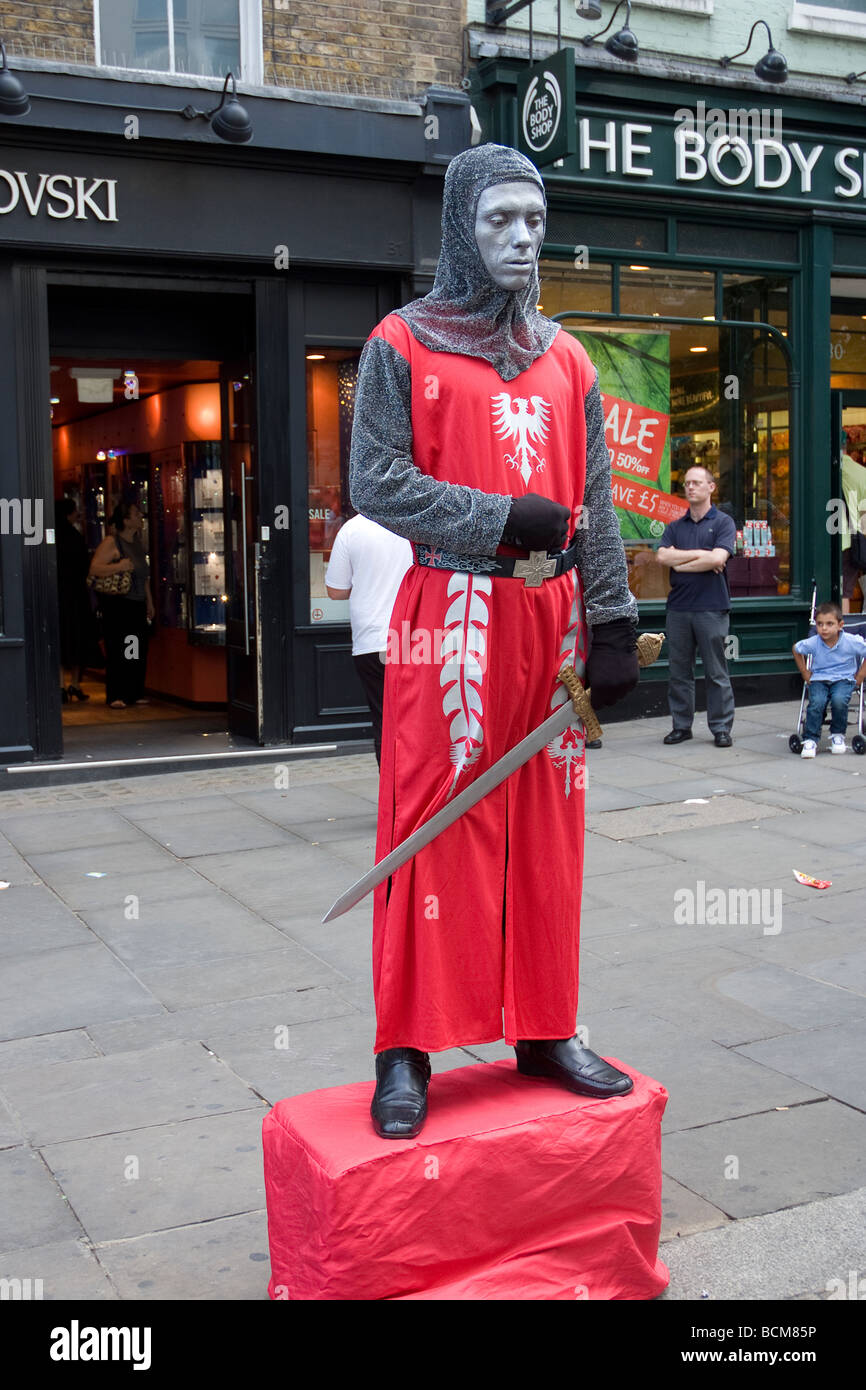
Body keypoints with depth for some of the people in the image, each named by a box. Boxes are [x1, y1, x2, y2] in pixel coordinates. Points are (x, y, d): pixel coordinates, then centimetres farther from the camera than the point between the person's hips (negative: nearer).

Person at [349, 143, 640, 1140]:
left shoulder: (565, 360, 16)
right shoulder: (402, 345, 3)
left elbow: (593, 507, 12)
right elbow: (375, 483, -8)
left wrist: (613, 626, 3)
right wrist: (507, 521, -13)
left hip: (552, 618, 5)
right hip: (452, 618, -4)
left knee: (548, 830, 8)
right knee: (435, 827, -4)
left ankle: (543, 1029, 20)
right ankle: (408, 1053, 6)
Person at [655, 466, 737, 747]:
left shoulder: (723, 523, 2)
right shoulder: (674, 526, 14)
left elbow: (717, 559, -13)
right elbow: (662, 556, -3)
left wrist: (680, 564, -6)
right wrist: (700, 554, -9)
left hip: (711, 608, -4)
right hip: (678, 608, 4)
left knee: (716, 672, 1)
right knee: (679, 672, 7)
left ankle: (721, 727, 8)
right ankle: (681, 725, 16)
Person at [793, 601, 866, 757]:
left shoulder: (851, 642, -13)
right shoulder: (813, 643, -7)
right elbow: (796, 649, 13)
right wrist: (805, 673, 12)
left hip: (844, 679, -1)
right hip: (819, 679, 1)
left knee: (839, 700, -32)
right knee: (816, 702, -30)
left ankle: (838, 735, -5)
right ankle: (811, 739, -15)